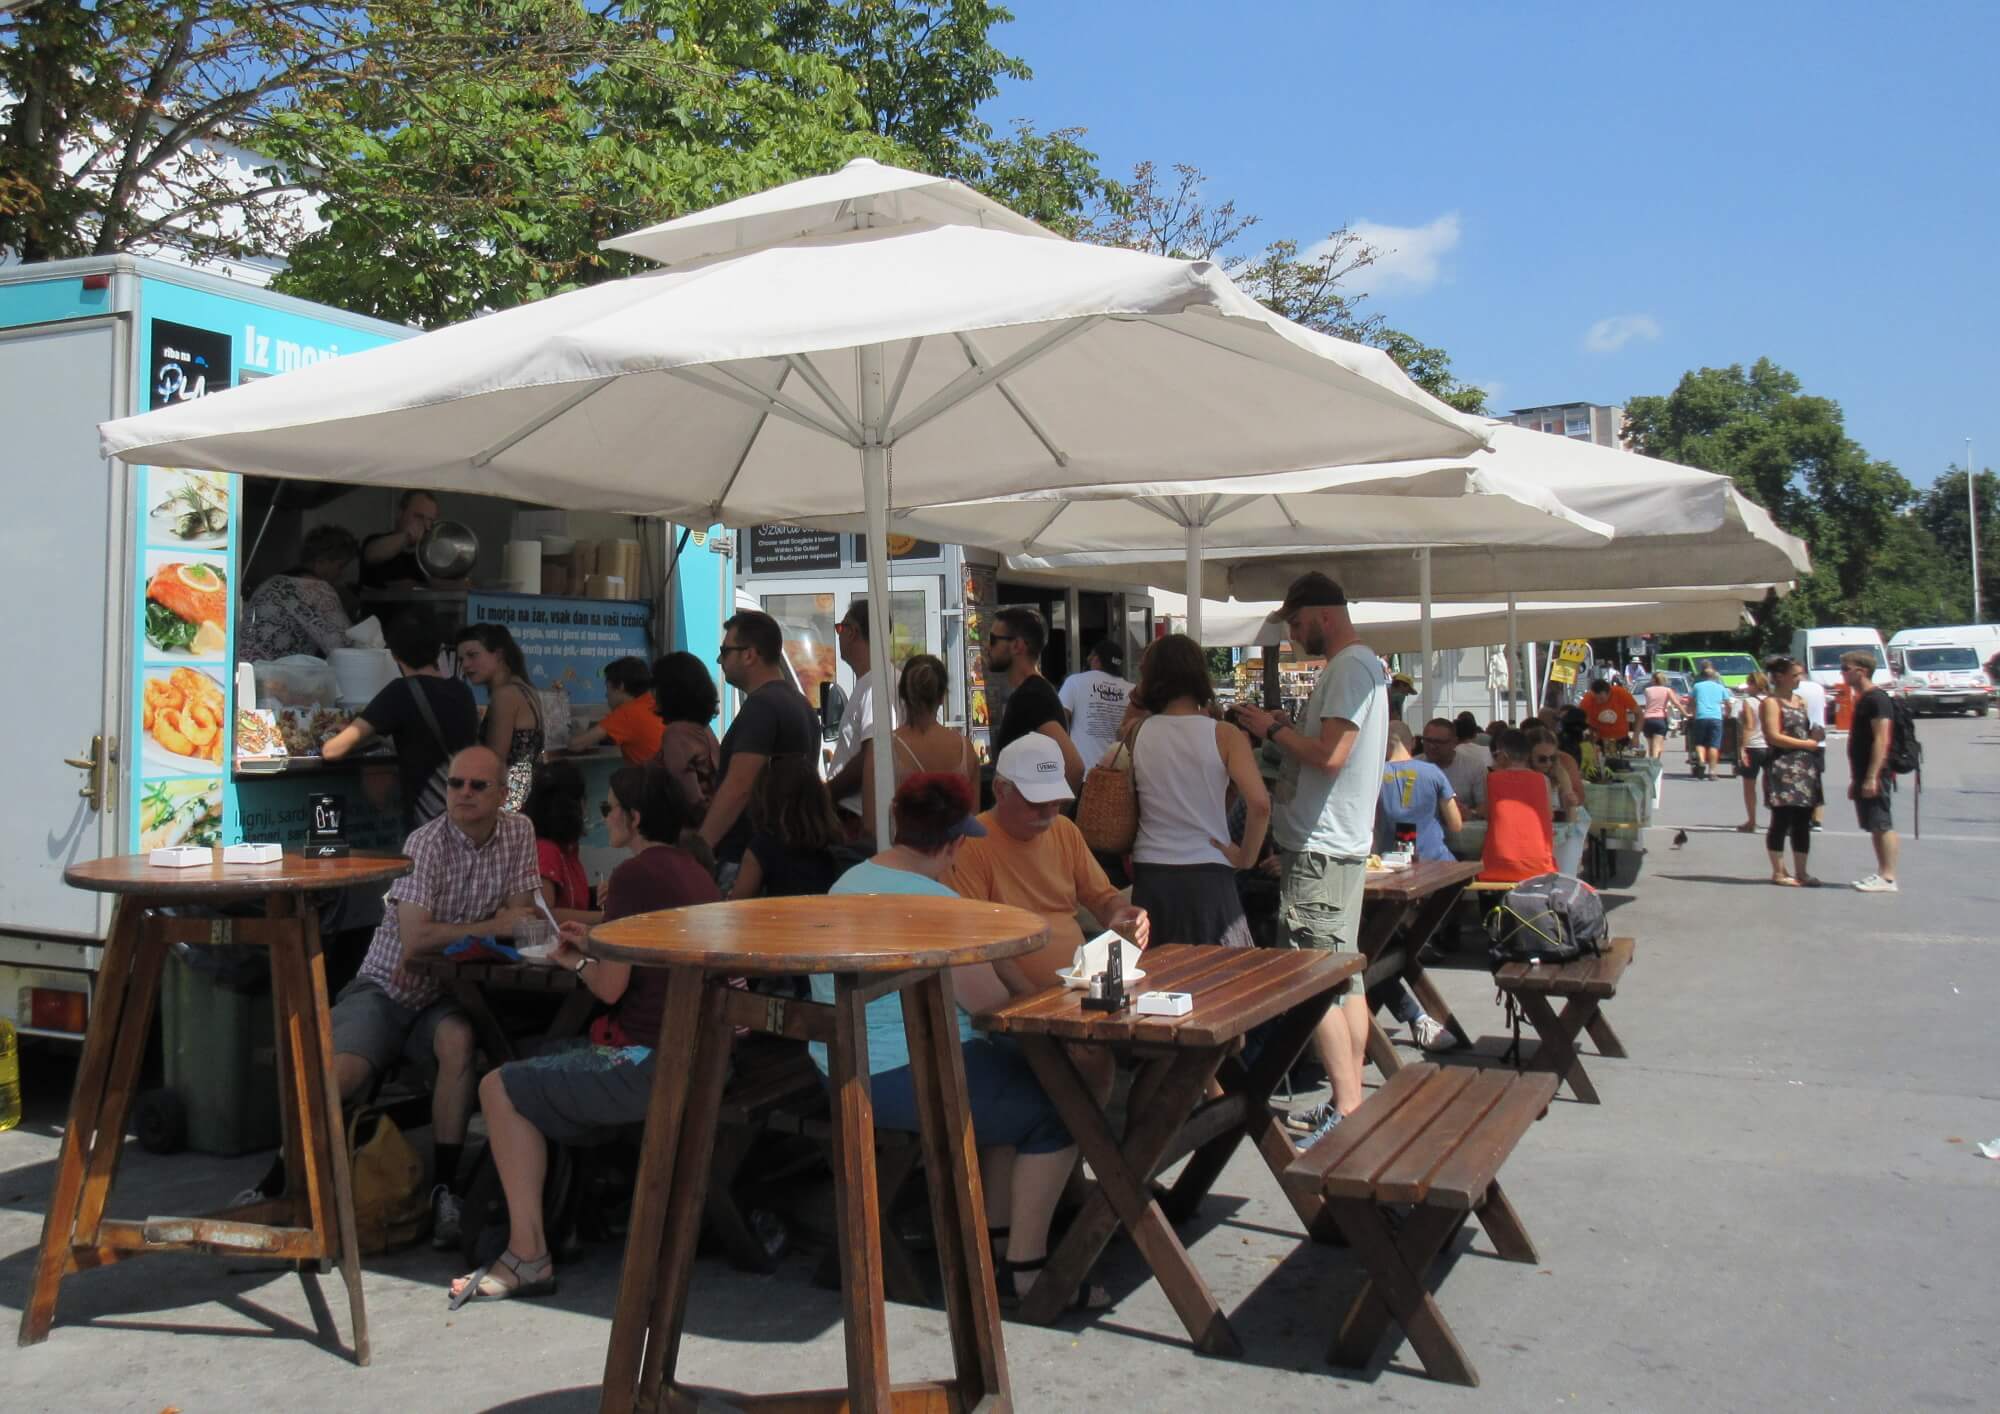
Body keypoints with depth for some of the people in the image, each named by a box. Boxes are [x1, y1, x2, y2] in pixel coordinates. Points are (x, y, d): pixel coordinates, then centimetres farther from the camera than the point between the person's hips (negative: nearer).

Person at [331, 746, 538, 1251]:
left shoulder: (518, 834, -1)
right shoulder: (426, 845, -14)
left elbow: (519, 920, -3)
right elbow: (415, 938, -25)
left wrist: (446, 942, -16)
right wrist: (491, 927, -18)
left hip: (444, 997, 2)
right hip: (384, 988, -2)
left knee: (458, 1041, -32)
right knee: (336, 1076, -24)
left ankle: (444, 1186, -24)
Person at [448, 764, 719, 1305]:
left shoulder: (633, 875, -14)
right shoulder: (692, 870, 13)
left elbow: (611, 987, -14)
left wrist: (576, 962, 6)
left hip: (647, 1063, -10)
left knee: (500, 1089, 2)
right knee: (537, 1069, 25)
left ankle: (528, 1255, 0)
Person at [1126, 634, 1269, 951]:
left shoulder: (1137, 734, 1)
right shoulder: (1224, 735, -5)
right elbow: (1259, 804, -14)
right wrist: (1246, 857, -4)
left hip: (1149, 876, 2)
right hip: (1206, 876, -2)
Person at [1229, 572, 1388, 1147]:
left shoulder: (1349, 667, -15)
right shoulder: (1362, 664, 17)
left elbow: (1330, 754, -24)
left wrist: (1273, 729, -11)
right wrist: (1282, 730, 10)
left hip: (1321, 847, -11)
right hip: (1343, 842, 11)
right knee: (1344, 978, 13)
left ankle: (1346, 1111, -4)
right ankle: (1352, 1102, 20)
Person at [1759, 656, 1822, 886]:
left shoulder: (1800, 701, 18)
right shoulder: (1770, 702, -6)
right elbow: (1774, 736, -15)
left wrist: (1815, 736, 4)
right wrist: (1806, 743, -12)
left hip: (1805, 766, 8)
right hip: (1782, 766, -8)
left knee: (1803, 821, 7)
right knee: (1781, 820, -4)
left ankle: (1801, 871, 12)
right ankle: (1778, 872, 3)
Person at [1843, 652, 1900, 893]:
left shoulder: (1877, 699, -13)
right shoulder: (1862, 699, 17)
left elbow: (1881, 740, -20)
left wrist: (1872, 776, -24)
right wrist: (1856, 778, 21)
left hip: (1874, 775, -10)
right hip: (1863, 775, 10)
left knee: (1883, 825, -8)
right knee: (1875, 827, 11)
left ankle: (1888, 878, -6)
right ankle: (1882, 873, 16)